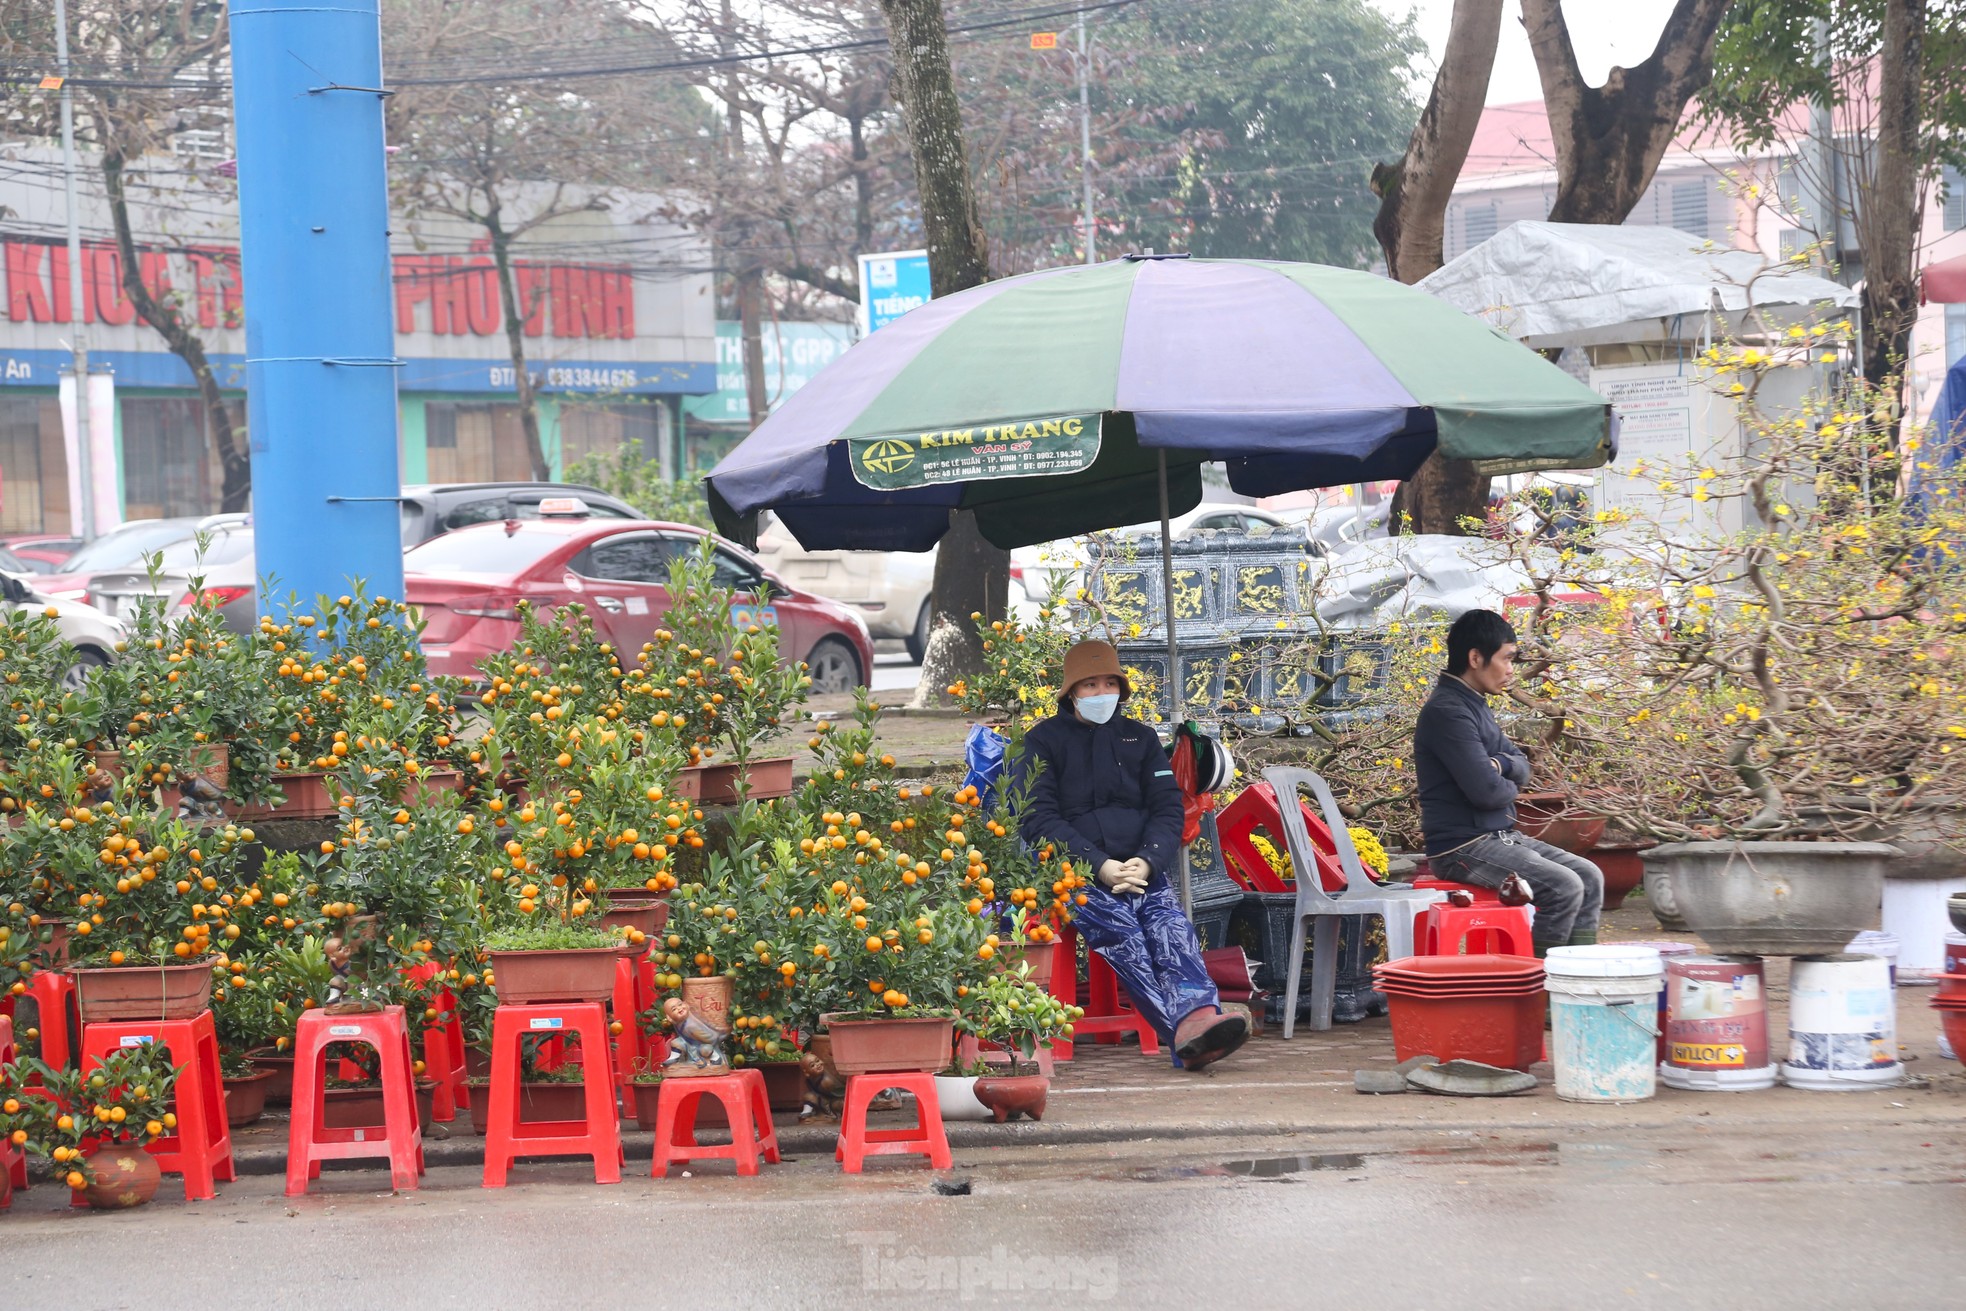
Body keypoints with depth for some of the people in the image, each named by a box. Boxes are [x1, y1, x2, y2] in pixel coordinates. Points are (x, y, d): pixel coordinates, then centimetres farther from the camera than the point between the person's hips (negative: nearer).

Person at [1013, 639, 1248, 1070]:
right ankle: (1182, 1031, -49)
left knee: (1170, 924, -29)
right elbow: (1039, 820, -1)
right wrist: (1100, 866, -14)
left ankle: (1197, 1018, -53)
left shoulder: (1140, 738, 21)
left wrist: (1146, 862, -11)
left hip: (1141, 869, 3)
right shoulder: (1043, 741, 11)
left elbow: (1168, 809, 12)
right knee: (1118, 925, -33)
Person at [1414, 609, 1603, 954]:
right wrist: (1509, 785, -1)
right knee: (1563, 887, -21)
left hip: (1498, 836, 10)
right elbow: (1487, 791, -24)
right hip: (1463, 847, -10)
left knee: (1589, 877, 4)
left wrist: (1500, 765, -11)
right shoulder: (1447, 712, -18)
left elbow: (1522, 769, 13)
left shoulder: (1475, 706, 15)